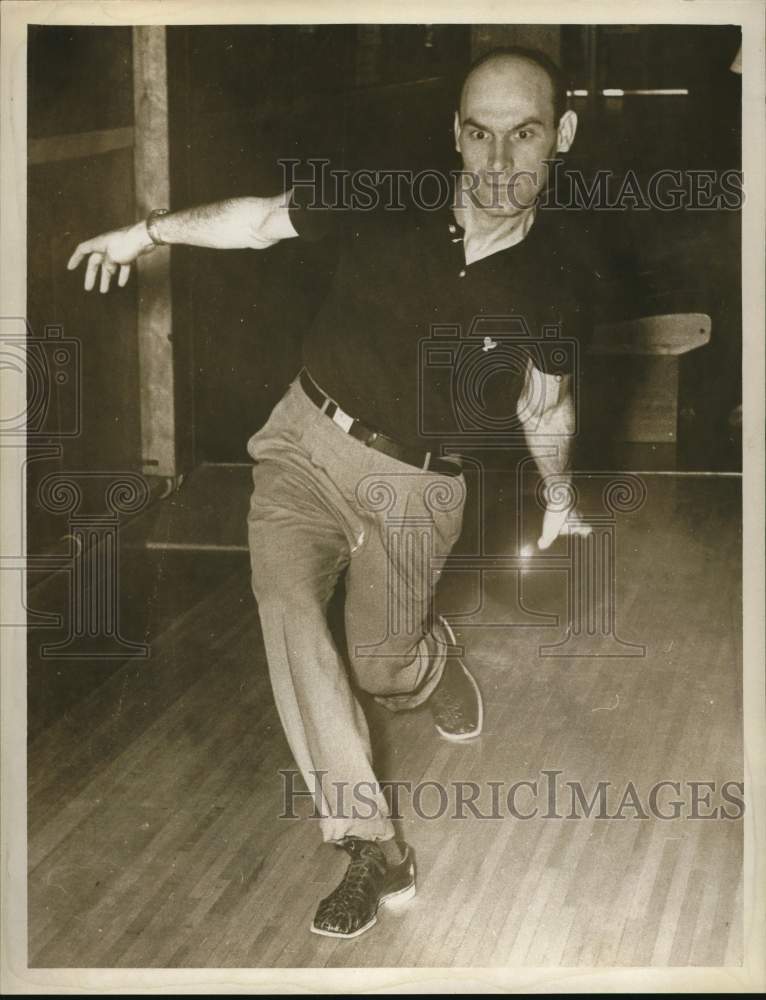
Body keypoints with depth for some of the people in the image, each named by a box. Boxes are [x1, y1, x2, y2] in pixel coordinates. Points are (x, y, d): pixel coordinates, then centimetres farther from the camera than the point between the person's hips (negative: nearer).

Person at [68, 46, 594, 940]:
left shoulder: (556, 274, -11)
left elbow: (544, 400, 8)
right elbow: (265, 220, 3)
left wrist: (559, 499, 22)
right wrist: (149, 231, 11)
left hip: (416, 482, 0)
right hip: (308, 440, 0)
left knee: (379, 664, 2)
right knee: (287, 605, -21)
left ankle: (433, 656, 43)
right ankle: (374, 848, -17)